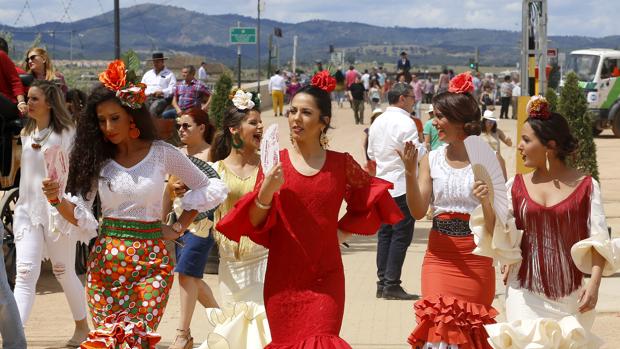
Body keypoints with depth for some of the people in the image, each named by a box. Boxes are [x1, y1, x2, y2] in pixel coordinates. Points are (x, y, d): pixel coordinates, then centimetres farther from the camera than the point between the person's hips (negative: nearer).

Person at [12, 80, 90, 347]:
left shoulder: (66, 133, -6)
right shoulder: (26, 133, 12)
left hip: (58, 209, -4)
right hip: (28, 209, 4)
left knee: (64, 273, 8)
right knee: (25, 273, -10)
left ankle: (82, 327, 29)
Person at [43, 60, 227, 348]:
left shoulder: (162, 153, 0)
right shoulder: (97, 158, 4)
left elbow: (206, 189, 10)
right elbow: (80, 215, 0)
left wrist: (178, 227, 4)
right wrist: (58, 200, -19)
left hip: (151, 260, -2)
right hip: (106, 259, 2)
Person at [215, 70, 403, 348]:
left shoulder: (341, 164, 0)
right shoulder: (275, 162, 0)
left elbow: (368, 202, 17)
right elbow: (255, 224, -1)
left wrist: (343, 231, 7)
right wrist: (266, 192, -19)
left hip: (326, 277, -1)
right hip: (283, 276, 1)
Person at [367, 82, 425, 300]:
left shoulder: (377, 122, 11)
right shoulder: (405, 123, -14)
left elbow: (371, 154, 18)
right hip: (403, 186, -8)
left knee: (384, 234, 12)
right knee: (401, 236, -3)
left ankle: (382, 283, 13)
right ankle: (392, 285, -5)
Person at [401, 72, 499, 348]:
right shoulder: (432, 159, 4)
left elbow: (496, 223, -4)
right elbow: (418, 211, -5)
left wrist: (486, 200, -25)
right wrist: (410, 173, -18)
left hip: (475, 260, -2)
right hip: (439, 256, 2)